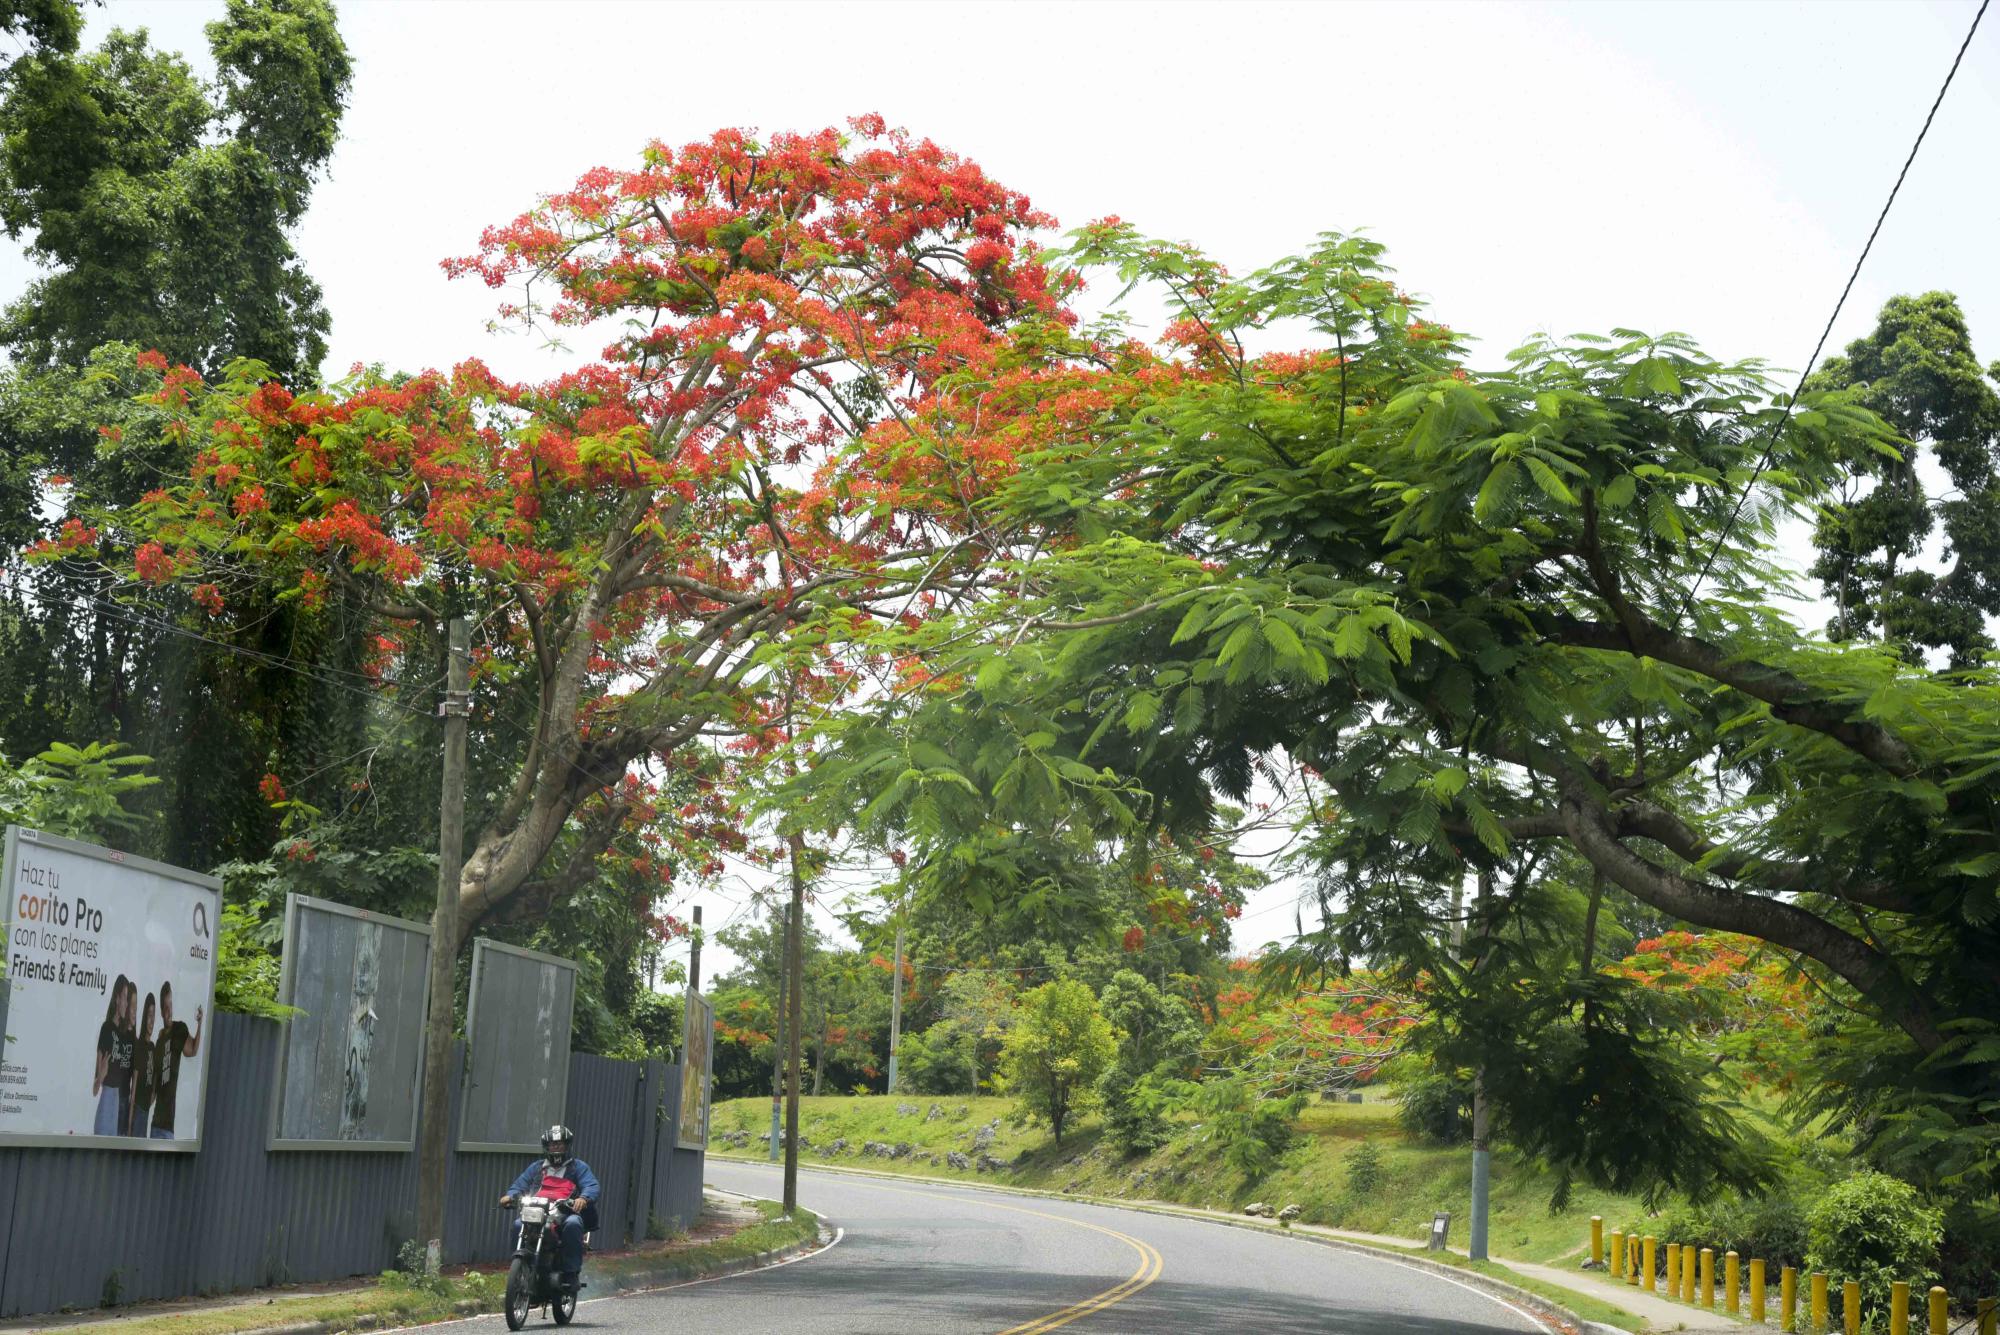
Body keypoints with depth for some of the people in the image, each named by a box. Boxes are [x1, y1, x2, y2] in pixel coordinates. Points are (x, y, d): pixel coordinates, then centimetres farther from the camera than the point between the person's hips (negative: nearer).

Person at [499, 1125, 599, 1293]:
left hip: (567, 1213, -3)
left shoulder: (578, 1167, 15)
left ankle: (571, 1273, -30)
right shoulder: (537, 1167, 27)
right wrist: (510, 1196, -7)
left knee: (573, 1224, -36)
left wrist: (583, 1198, -24)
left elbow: (592, 1186, -1)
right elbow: (520, 1185, 17)